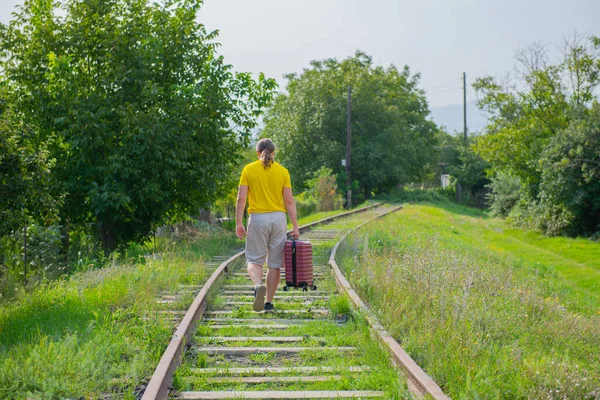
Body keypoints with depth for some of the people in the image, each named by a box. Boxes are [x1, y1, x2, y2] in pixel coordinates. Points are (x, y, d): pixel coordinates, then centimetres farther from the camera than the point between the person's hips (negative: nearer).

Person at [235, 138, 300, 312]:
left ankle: (258, 285, -25)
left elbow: (241, 198, -5)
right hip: (278, 218, 2)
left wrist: (238, 223, -2)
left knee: (254, 260, 5)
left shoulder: (249, 169, 1)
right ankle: (269, 302, 11)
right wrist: (295, 226, 3)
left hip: (257, 219, -1)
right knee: (274, 263, 8)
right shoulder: (282, 171, 4)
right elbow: (289, 201, 0)